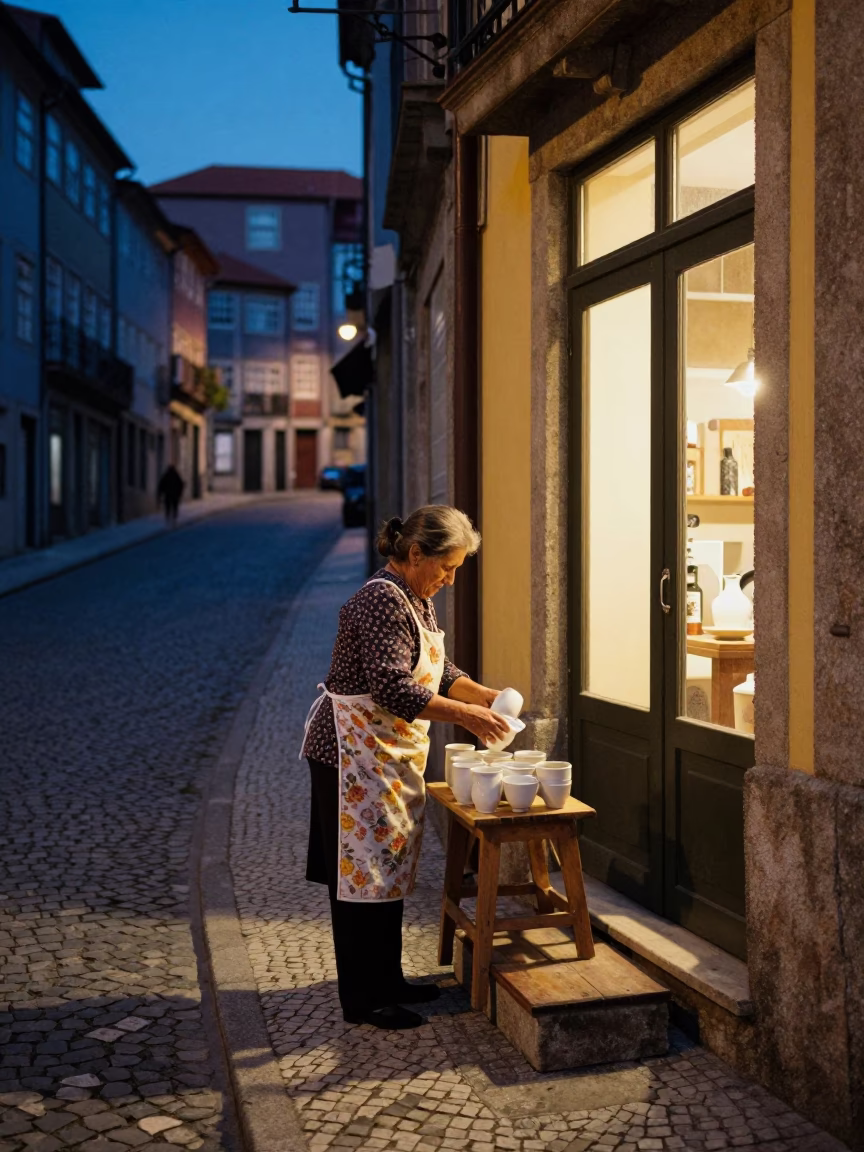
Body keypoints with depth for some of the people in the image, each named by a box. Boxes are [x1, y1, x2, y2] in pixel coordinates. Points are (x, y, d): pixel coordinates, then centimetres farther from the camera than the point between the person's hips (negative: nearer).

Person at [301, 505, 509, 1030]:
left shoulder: (419, 600, 11)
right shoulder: (382, 600, -21)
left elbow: (439, 670, 18)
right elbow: (393, 689, -27)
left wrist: (484, 695, 2)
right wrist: (466, 716, -24)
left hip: (393, 754, 10)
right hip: (354, 752, -10)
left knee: (390, 866, 16)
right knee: (362, 869, -2)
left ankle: (386, 979, 27)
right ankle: (362, 999, 7)